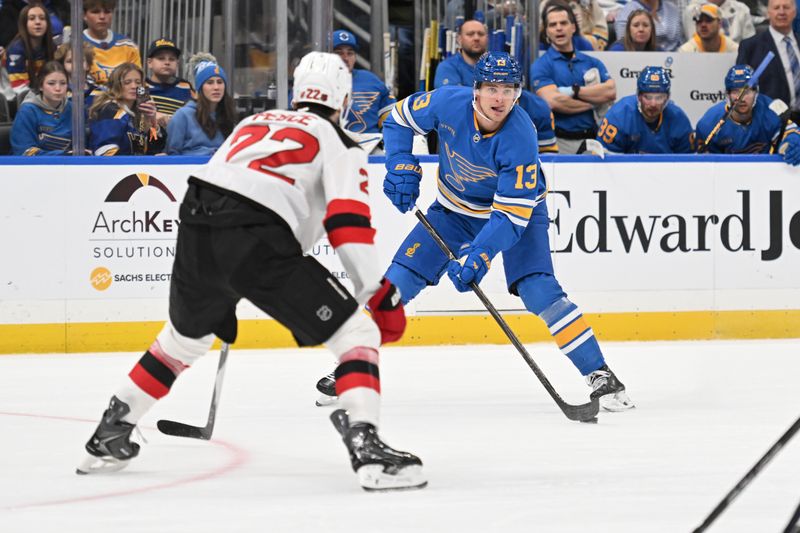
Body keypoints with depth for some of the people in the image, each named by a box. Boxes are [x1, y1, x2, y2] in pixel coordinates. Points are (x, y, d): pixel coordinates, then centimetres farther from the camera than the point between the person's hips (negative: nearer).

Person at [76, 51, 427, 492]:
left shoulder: (255, 122, 31)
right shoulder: (338, 142, 12)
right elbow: (348, 221, -3)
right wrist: (379, 295, -3)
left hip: (195, 231, 7)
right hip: (258, 242, -6)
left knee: (185, 337, 33)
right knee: (356, 334, 0)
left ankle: (110, 434, 37)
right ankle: (365, 446, -19)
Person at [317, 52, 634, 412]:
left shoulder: (520, 138, -33)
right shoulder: (448, 103, -24)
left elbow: (512, 215, -33)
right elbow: (400, 118, -3)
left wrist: (478, 257, -43)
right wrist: (402, 168, -15)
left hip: (516, 208, -4)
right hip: (454, 209, 4)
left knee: (539, 291, -21)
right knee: (399, 279, -4)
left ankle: (600, 375, -14)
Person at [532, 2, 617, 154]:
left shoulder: (592, 63, 15)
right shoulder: (541, 66, 2)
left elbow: (611, 92, 0)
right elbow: (554, 102, -11)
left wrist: (574, 91, -8)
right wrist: (593, 103, -3)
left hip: (592, 140, 3)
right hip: (561, 142, -3)